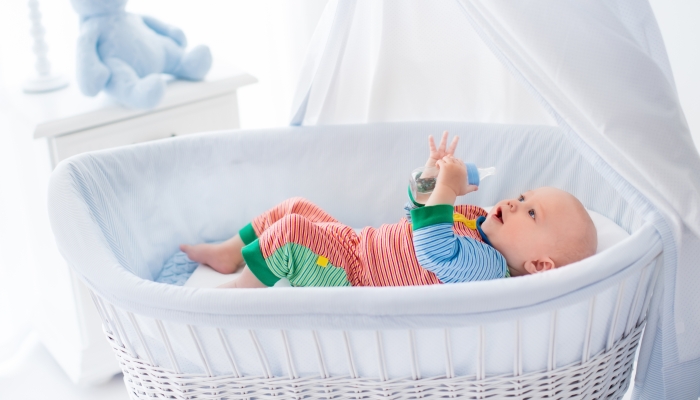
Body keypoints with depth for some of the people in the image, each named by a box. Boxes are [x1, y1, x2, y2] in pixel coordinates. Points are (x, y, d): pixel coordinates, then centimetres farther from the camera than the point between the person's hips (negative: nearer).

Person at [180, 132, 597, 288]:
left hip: (350, 276, -9)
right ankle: (229, 253, 27)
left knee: (291, 230, -22)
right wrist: (433, 178, -3)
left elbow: (436, 251, -40)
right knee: (297, 208, 15)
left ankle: (245, 285, 1)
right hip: (357, 244, 9)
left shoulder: (486, 266, -25)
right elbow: (422, 213, 15)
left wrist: (446, 191, -34)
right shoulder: (476, 218, 3)